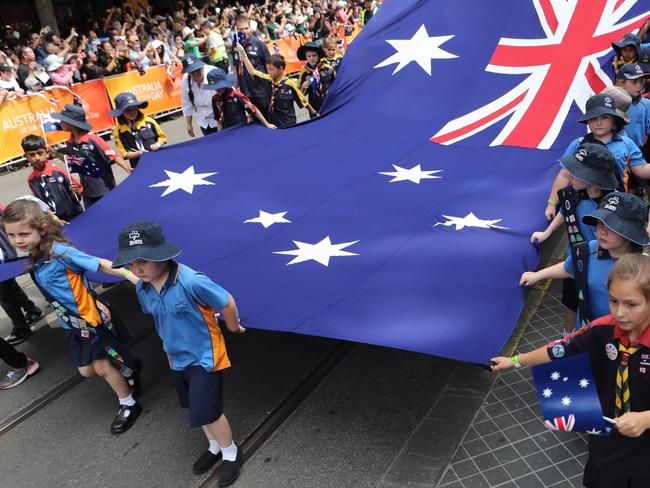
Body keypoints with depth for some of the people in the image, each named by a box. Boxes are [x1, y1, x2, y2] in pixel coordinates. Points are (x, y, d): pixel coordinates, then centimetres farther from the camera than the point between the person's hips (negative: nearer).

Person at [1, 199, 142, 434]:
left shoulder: (60, 251, -26)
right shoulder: (34, 258, -2)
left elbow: (102, 265, -26)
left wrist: (133, 276, -31)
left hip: (92, 318, -8)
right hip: (72, 324, 8)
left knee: (101, 366, 5)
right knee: (87, 370, 16)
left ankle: (128, 405, 27)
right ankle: (128, 370, 42)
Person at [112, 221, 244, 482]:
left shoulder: (191, 281, -33)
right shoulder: (142, 287, -10)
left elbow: (227, 303, -22)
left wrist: (234, 327, -5)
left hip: (205, 357, -7)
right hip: (177, 358, 7)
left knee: (206, 412, 0)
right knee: (197, 409, 22)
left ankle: (230, 453, 28)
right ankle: (215, 446, 47)